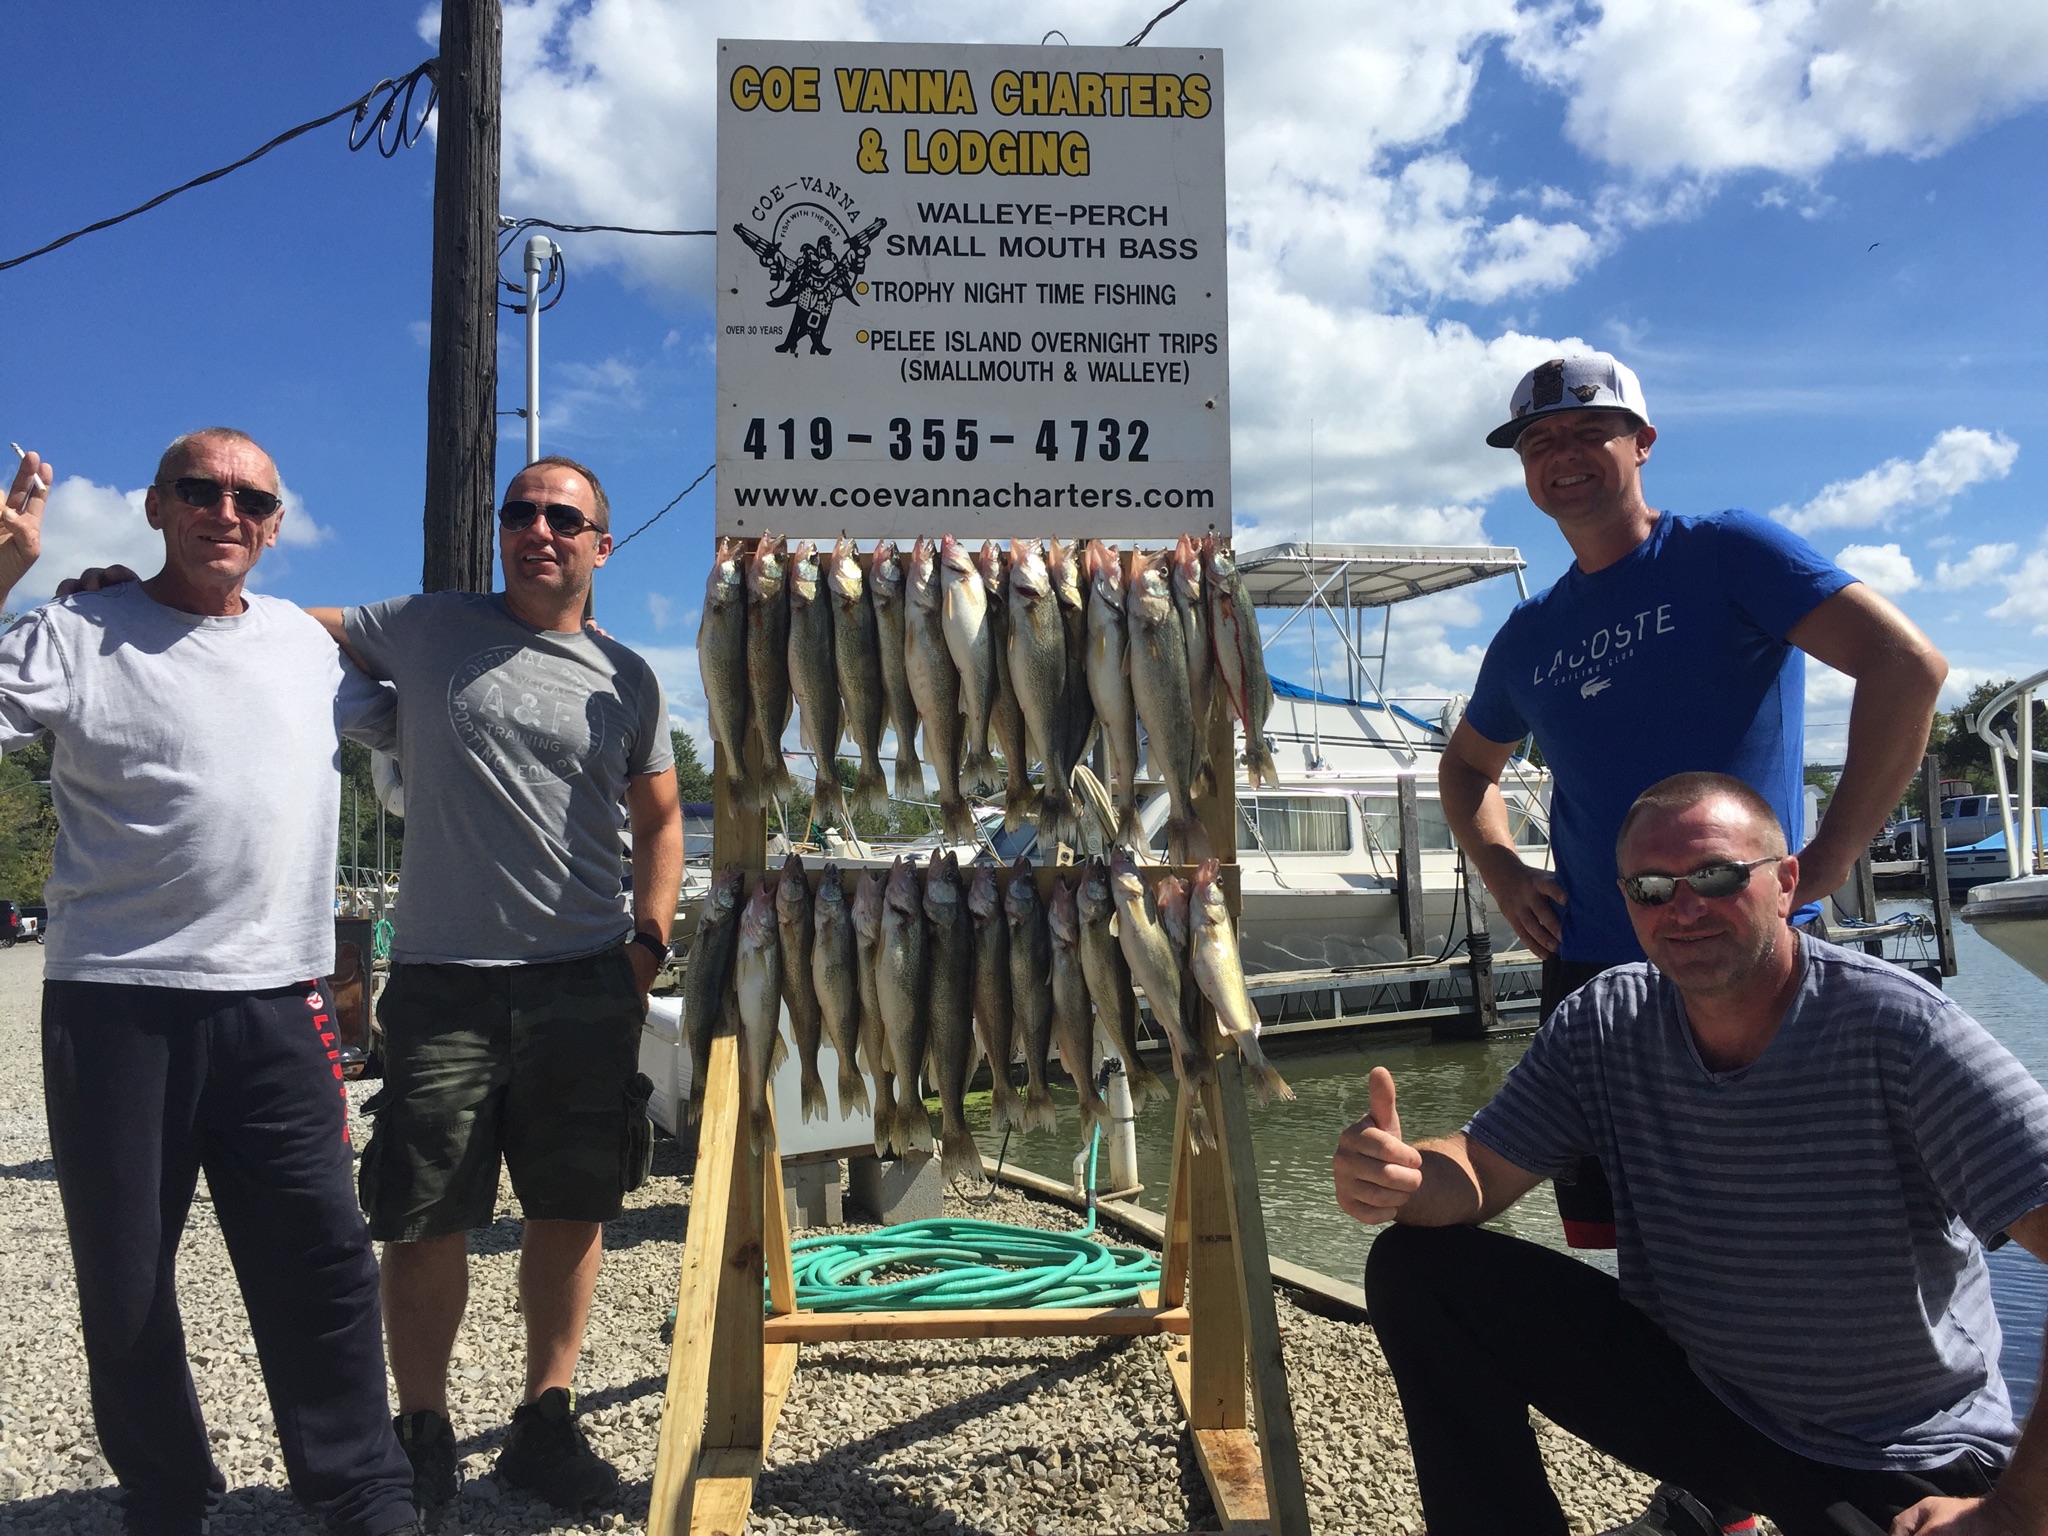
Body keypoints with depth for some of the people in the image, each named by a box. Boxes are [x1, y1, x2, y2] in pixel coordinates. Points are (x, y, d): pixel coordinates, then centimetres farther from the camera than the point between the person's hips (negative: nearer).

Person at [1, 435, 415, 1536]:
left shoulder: (307, 641, 14)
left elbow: (398, 719, 31)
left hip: (279, 1003, 3)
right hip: (116, 1001, -2)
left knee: (324, 1261, 2)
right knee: (125, 1284, 10)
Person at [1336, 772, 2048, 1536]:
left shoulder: (1895, 1029, -23)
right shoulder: (1606, 1020, -9)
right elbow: (1480, 1172, -7)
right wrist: (1397, 1175, -32)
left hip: (1905, 1469, -3)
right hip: (1691, 1385, 4)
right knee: (1418, 1268, -10)